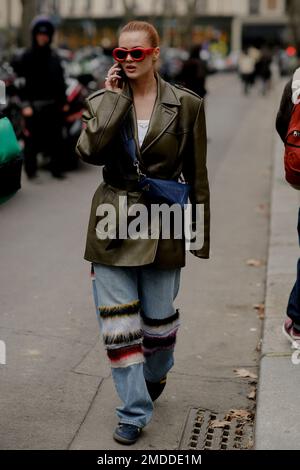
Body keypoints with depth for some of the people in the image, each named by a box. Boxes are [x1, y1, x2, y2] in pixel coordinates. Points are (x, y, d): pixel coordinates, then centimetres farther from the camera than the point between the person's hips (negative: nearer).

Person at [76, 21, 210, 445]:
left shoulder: (186, 105, -3)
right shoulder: (104, 100, 1)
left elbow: (196, 176, 1)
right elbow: (90, 151, -19)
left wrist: (200, 234, 2)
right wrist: (115, 97, -14)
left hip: (163, 227, -1)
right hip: (114, 224, 1)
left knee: (159, 319, 12)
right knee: (118, 323, 1)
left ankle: (156, 375, 45)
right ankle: (134, 413, 15)